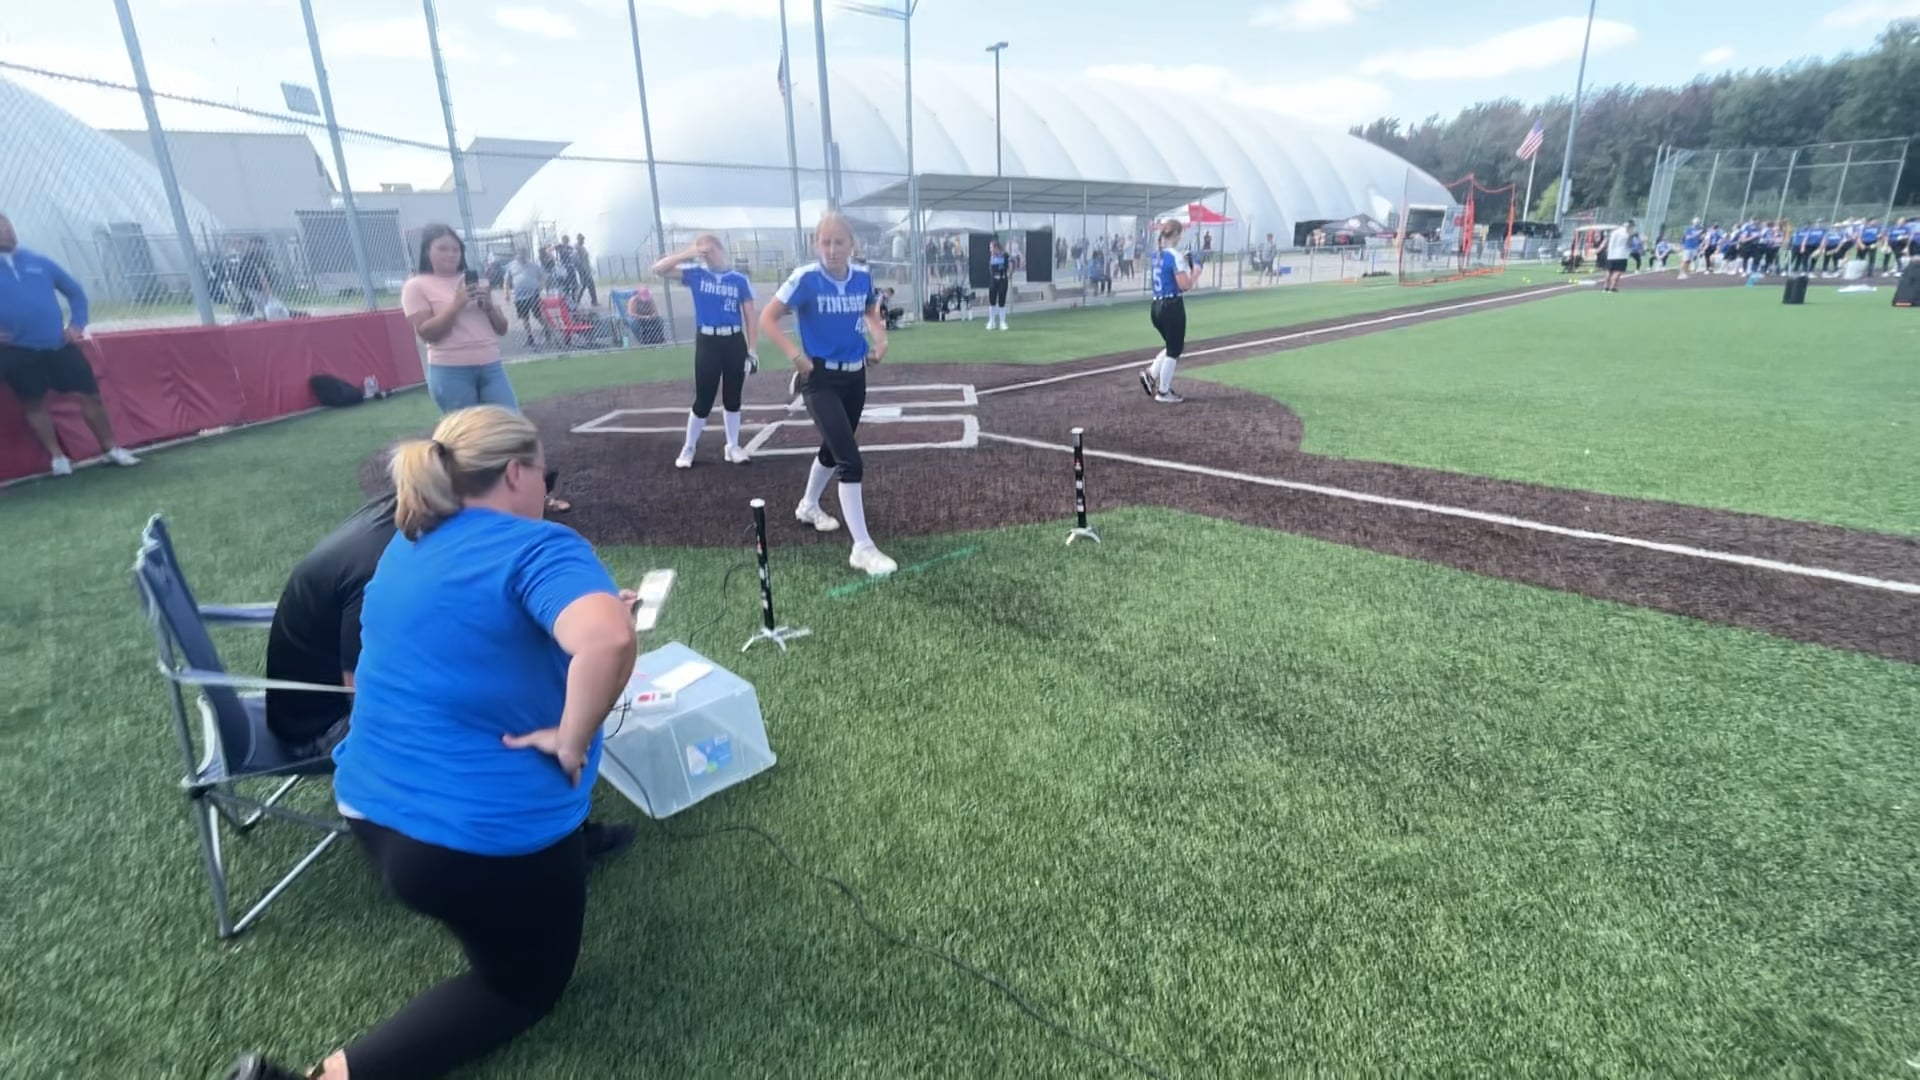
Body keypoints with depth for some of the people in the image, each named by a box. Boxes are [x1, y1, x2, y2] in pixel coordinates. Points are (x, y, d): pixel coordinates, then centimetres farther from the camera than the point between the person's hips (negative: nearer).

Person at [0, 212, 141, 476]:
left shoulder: (38, 261, 8)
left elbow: (75, 291, 17)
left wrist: (77, 324, 6)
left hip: (58, 345, 1)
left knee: (90, 394, 2)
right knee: (34, 403, 4)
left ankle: (112, 449, 13)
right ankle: (57, 457, 12)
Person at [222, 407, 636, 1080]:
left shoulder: (406, 547, 7)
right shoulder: (539, 547, -20)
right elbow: (608, 641, -40)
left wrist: (587, 606, 23)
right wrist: (572, 744, -23)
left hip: (370, 809, 8)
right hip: (480, 833, -8)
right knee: (526, 985, 18)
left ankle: (566, 847, 45)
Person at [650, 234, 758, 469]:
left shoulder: (740, 279, 2)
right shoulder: (696, 274, 2)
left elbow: (749, 317, 3)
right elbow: (658, 269, -5)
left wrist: (753, 350, -1)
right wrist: (687, 254, -14)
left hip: (735, 342, 1)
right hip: (707, 343, -1)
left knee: (732, 398, 11)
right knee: (703, 400, 2)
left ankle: (733, 447, 25)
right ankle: (688, 449, 18)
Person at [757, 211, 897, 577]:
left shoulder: (862, 277, -1)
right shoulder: (806, 278, -16)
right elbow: (767, 319, -12)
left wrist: (880, 339, 1)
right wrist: (796, 356, -23)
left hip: (855, 376, 6)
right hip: (820, 378, -6)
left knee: (834, 448, 22)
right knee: (850, 458, -15)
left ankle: (808, 505, 50)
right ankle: (863, 548, -11)